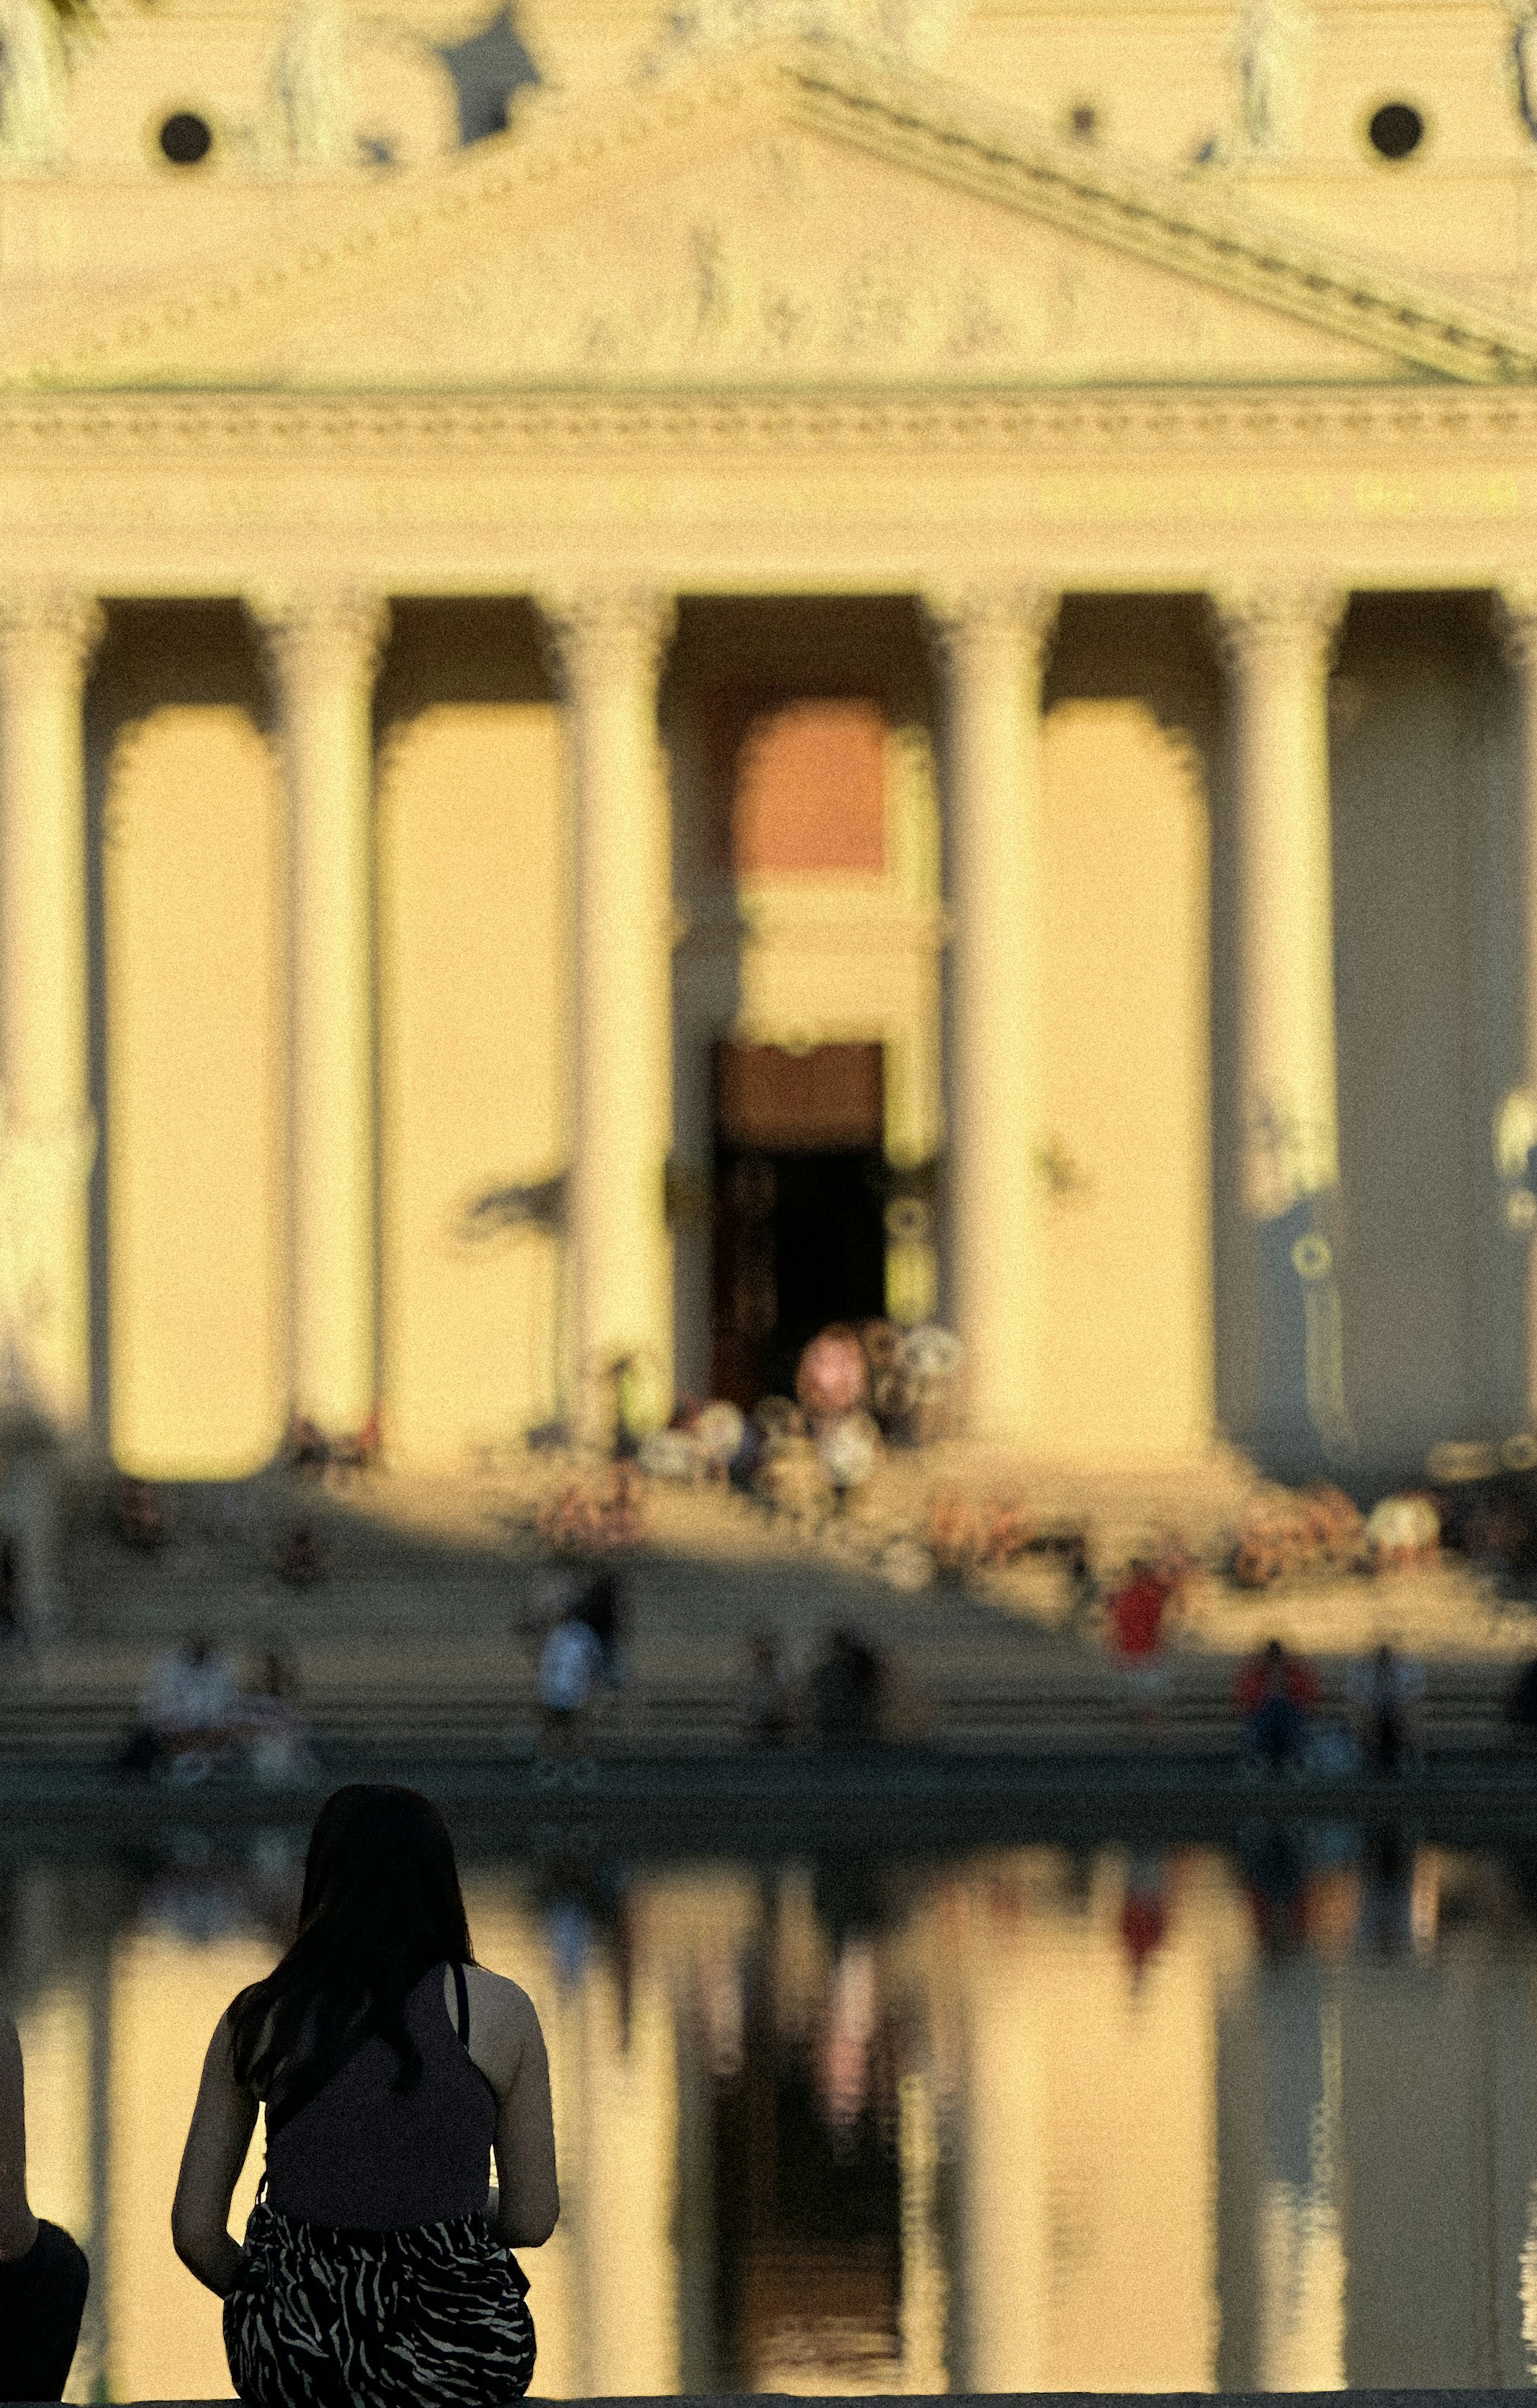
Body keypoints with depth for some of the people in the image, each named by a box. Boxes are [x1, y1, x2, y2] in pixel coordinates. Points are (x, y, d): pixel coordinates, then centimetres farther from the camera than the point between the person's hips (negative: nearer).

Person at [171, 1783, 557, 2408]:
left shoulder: (256, 2020, -1)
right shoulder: (500, 2010, -4)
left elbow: (196, 2233, 1)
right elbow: (532, 2221, 1)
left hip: (287, 2358, 1)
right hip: (459, 2355, -1)